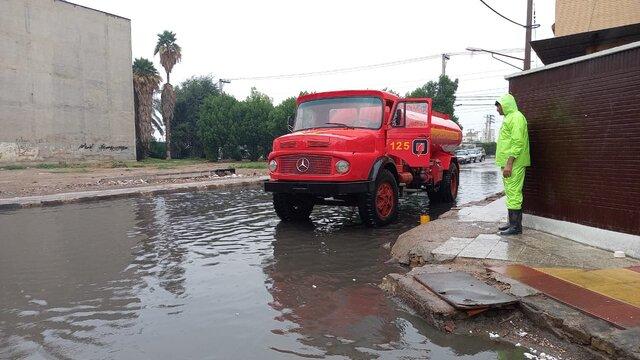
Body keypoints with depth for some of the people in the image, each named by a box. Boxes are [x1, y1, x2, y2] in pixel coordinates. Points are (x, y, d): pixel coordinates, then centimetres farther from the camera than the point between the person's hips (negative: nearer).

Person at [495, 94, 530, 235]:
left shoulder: (516, 117, -11)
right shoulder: (509, 118, 21)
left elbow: (518, 143, -19)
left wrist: (509, 164, -23)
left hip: (513, 164, -10)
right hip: (508, 163, 10)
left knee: (513, 193, -8)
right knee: (511, 193, 13)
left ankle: (516, 226, -5)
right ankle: (512, 222, 21)